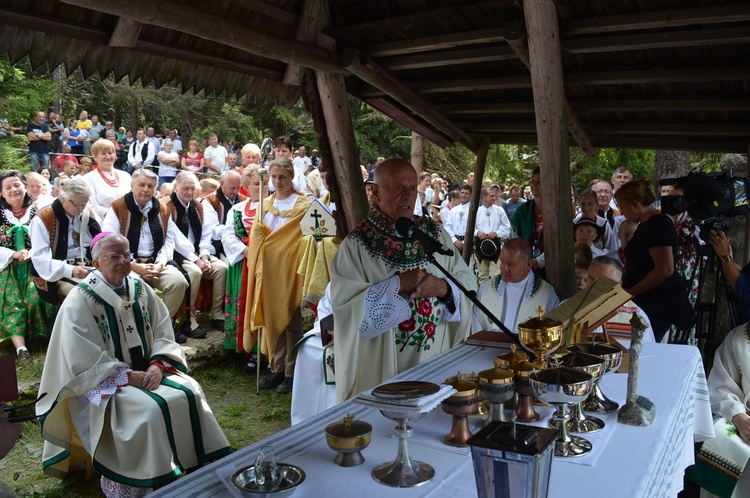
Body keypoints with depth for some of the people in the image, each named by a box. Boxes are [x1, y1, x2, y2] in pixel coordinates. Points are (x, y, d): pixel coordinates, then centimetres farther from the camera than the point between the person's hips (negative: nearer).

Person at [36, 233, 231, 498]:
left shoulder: (139, 288, 4)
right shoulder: (81, 300, -11)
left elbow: (163, 332, 3)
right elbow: (83, 359, -15)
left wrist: (158, 365, -15)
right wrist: (128, 375, -20)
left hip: (146, 371, 5)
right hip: (103, 381, -5)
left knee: (189, 393, -16)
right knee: (149, 409, -28)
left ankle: (196, 464, -2)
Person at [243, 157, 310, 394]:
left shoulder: (301, 205, -4)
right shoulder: (266, 203, 13)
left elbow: (300, 238, -11)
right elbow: (258, 235, 14)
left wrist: (267, 235, -13)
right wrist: (258, 230, -7)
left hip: (290, 268, -5)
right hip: (269, 268, 5)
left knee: (290, 320, 1)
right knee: (272, 318, 8)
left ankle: (292, 372, 10)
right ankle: (278, 368, 18)